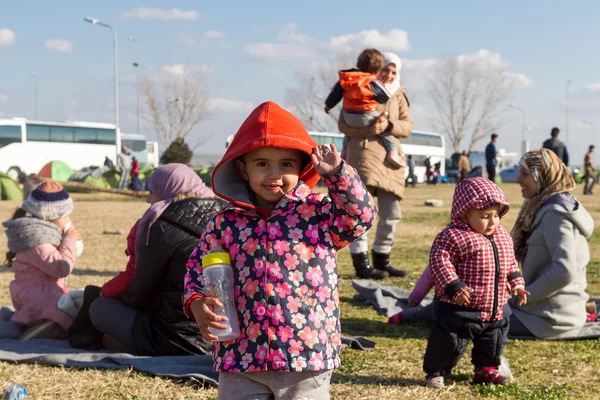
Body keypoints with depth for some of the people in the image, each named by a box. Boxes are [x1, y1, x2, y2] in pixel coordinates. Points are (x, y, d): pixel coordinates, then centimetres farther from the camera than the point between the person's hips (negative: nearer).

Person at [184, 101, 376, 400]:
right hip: (240, 356, 2)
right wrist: (197, 303, -5)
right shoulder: (225, 222, 4)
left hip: (306, 354, -1)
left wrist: (337, 173, -20)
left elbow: (362, 215, -12)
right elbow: (198, 267, 13)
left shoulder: (319, 212, -1)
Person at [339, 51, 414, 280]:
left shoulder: (399, 96, 18)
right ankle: (361, 262, -9)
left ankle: (381, 260, 20)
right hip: (364, 152, -5)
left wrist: (388, 125, -13)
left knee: (391, 214, 7)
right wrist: (368, 129, -18)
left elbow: (408, 126, 8)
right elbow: (343, 124, -1)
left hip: (390, 156, 6)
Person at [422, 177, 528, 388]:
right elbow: (439, 260, -23)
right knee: (450, 340, -2)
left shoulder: (503, 237, 7)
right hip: (459, 309, -7)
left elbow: (510, 263, 20)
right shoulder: (454, 236, -18)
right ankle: (435, 372, 16)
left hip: (493, 310, 7)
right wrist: (453, 287, -29)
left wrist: (516, 283, 10)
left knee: (493, 340, 19)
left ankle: (486, 369, 39)